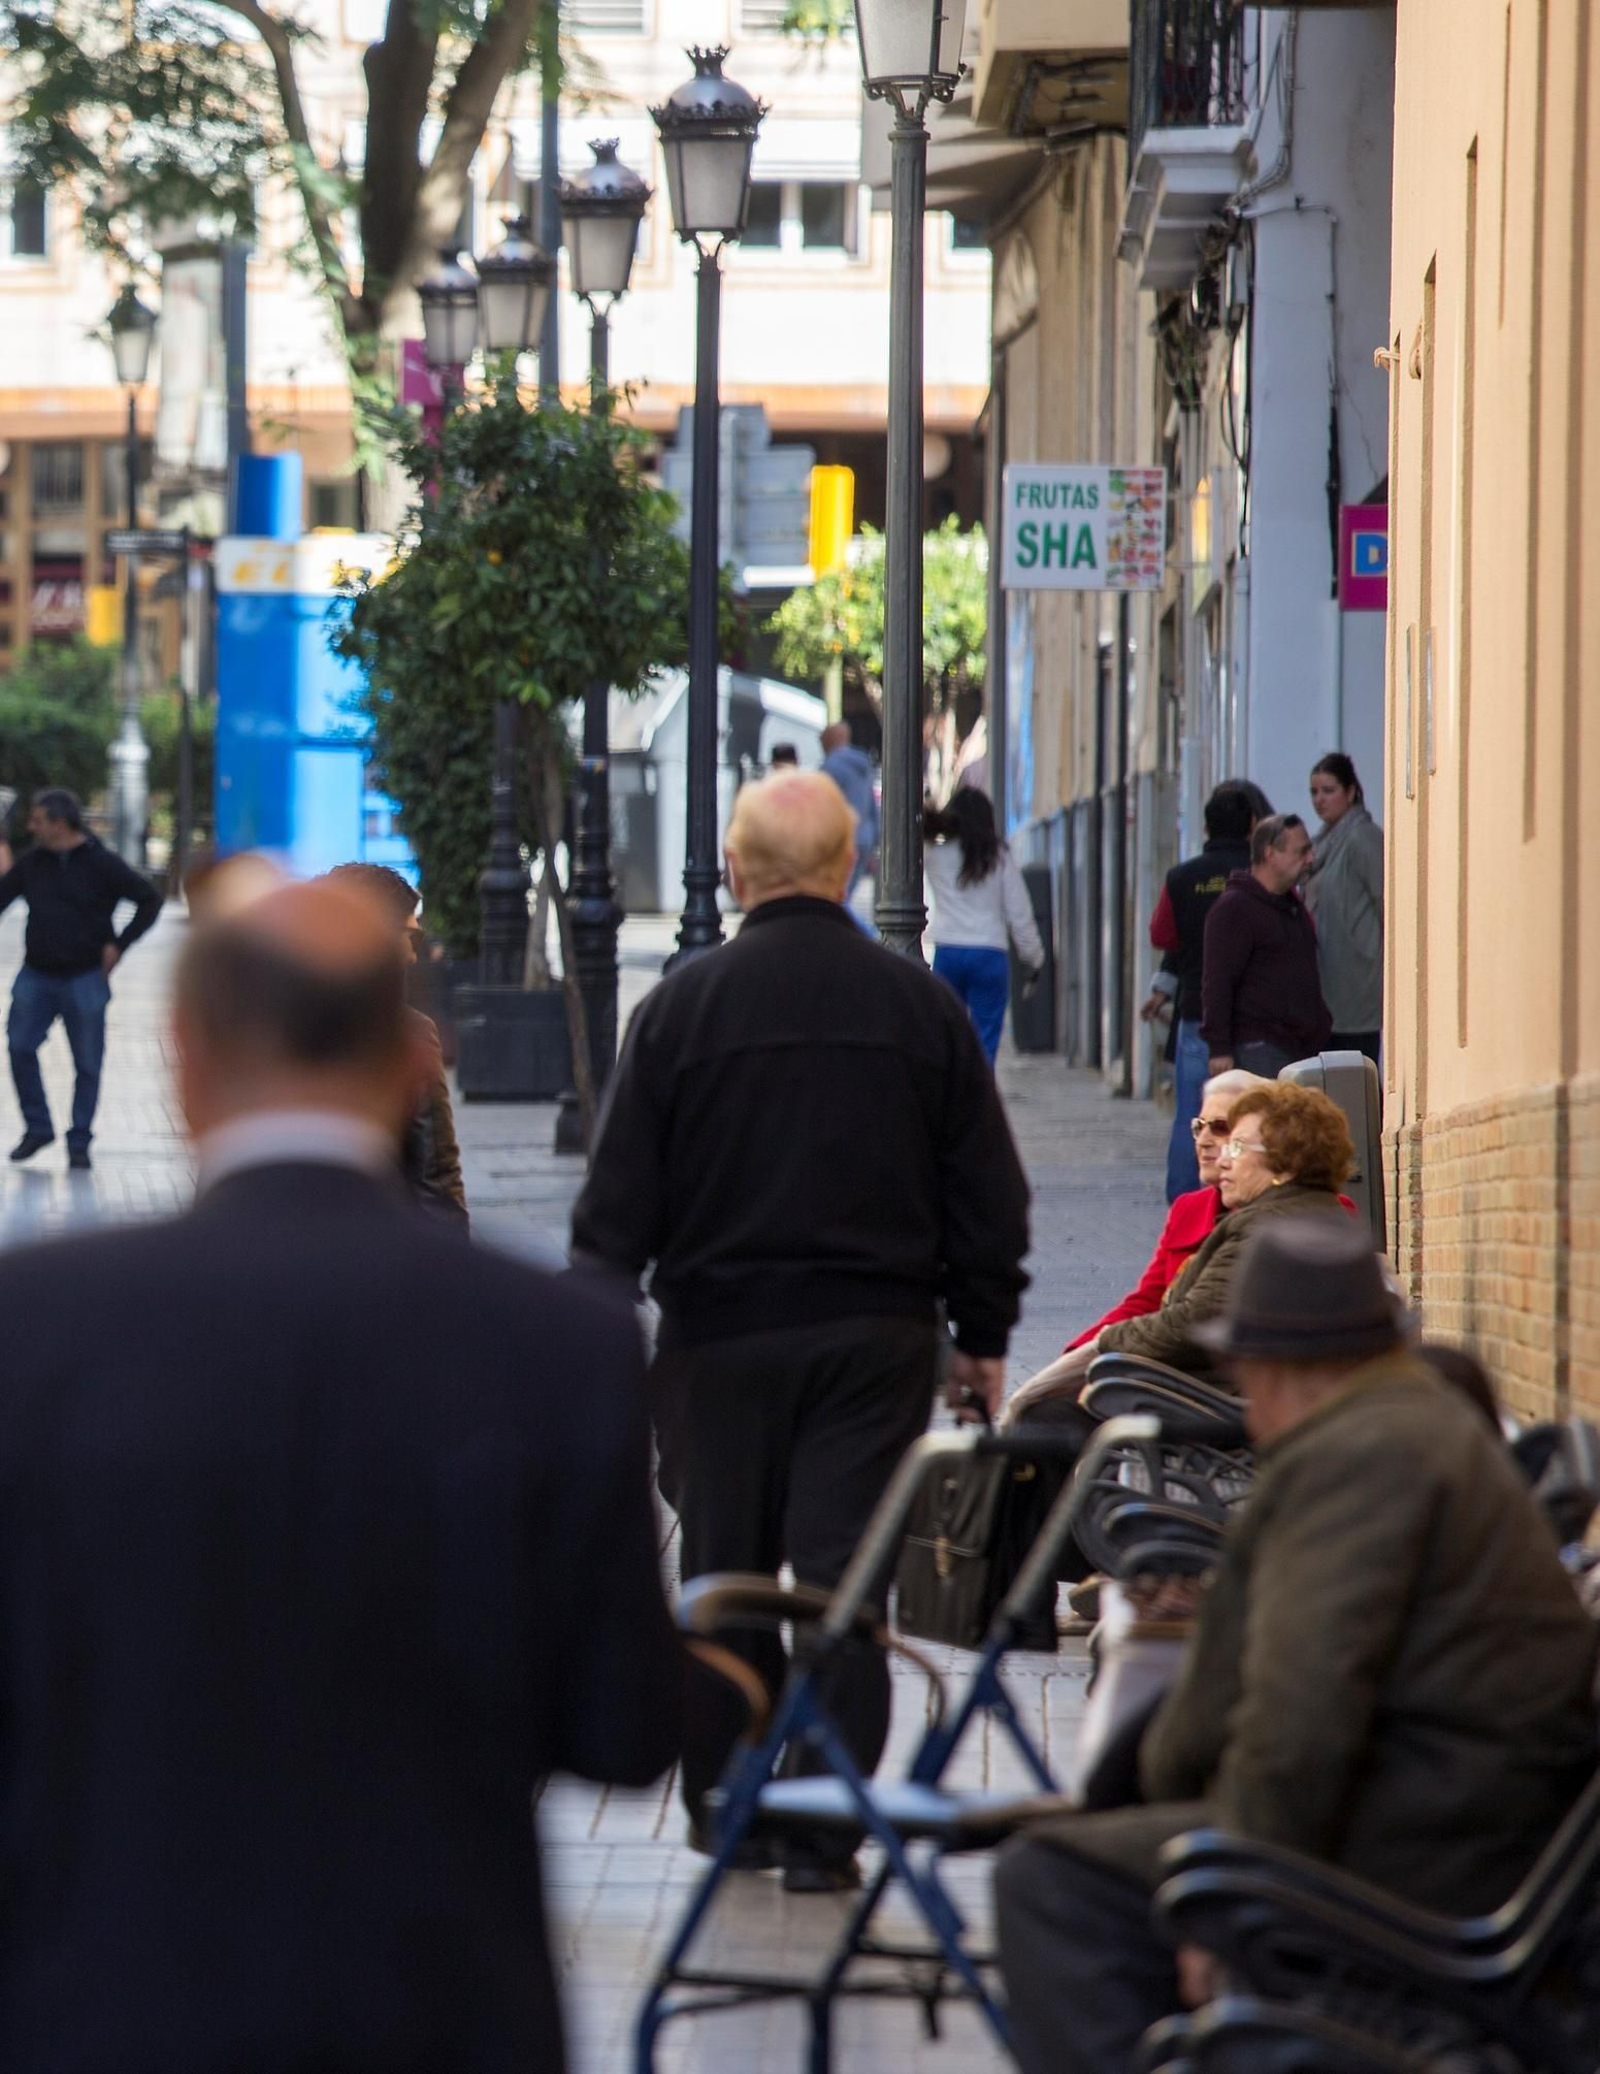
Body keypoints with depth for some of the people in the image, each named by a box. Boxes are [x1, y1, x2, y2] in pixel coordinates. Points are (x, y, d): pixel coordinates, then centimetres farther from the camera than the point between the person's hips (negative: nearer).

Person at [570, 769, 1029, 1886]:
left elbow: (619, 1199, -2)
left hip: (721, 1332, -1)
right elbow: (989, 1193, 6)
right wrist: (984, 1335, 15)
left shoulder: (681, 1006, -4)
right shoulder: (921, 1005, 0)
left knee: (724, 1573, 12)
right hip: (876, 1334, 1)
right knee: (845, 1578, 1)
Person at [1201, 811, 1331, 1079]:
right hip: (1259, 1049, -9)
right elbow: (1217, 983, -14)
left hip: (1303, 1048, 9)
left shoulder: (1294, 905, 21)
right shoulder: (1234, 909, -9)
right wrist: (1219, 1049, -20)